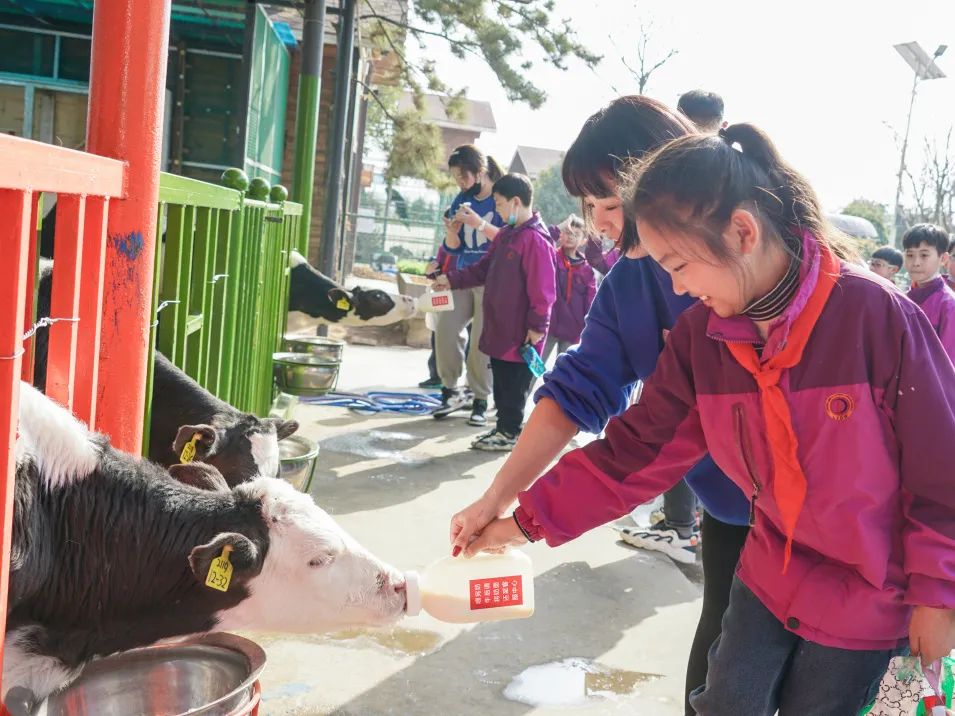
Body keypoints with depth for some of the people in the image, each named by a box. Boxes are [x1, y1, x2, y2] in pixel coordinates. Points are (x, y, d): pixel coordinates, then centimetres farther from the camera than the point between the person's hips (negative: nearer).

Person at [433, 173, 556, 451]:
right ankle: (504, 428, 26)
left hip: (520, 333, -9)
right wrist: (452, 279, 12)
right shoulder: (505, 235, 13)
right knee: (501, 383, 16)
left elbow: (542, 288, -20)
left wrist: (537, 325, -19)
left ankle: (510, 433, 12)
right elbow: (483, 269, 19)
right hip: (499, 329, 9)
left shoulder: (535, 239, -17)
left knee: (514, 386, 2)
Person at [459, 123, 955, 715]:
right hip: (770, 573, 4)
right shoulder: (700, 336, -10)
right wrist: (526, 520, -10)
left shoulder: (878, 317, -25)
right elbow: (636, 452, -6)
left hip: (868, 599, -3)